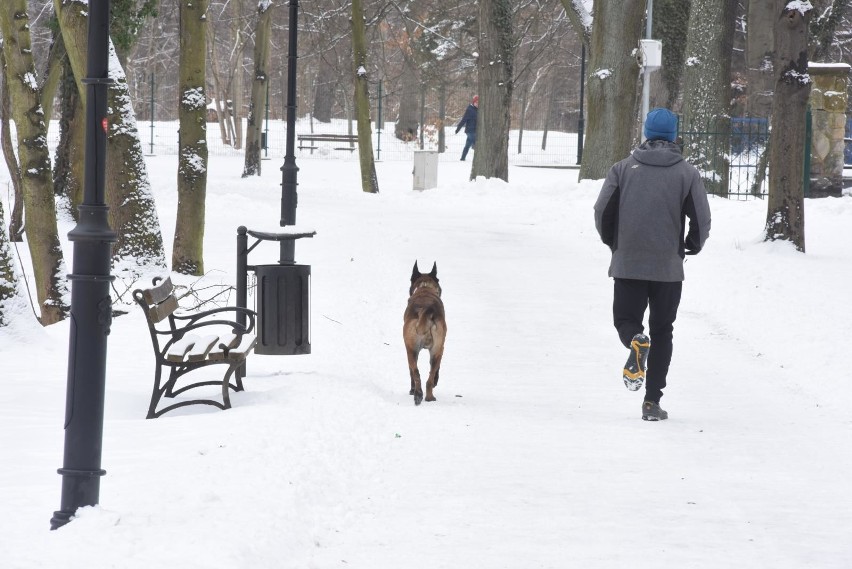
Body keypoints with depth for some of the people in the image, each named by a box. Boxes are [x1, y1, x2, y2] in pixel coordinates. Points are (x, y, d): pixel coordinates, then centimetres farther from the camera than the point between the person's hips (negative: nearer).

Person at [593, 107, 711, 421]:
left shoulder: (624, 168, 0)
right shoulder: (687, 173, -1)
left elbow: (602, 211, -4)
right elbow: (702, 220, -4)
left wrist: (613, 243, 15)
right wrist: (692, 246, 17)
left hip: (627, 264, 0)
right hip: (668, 267, 0)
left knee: (626, 320, 12)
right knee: (662, 331, 11)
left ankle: (636, 341, -25)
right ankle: (653, 401, 6)